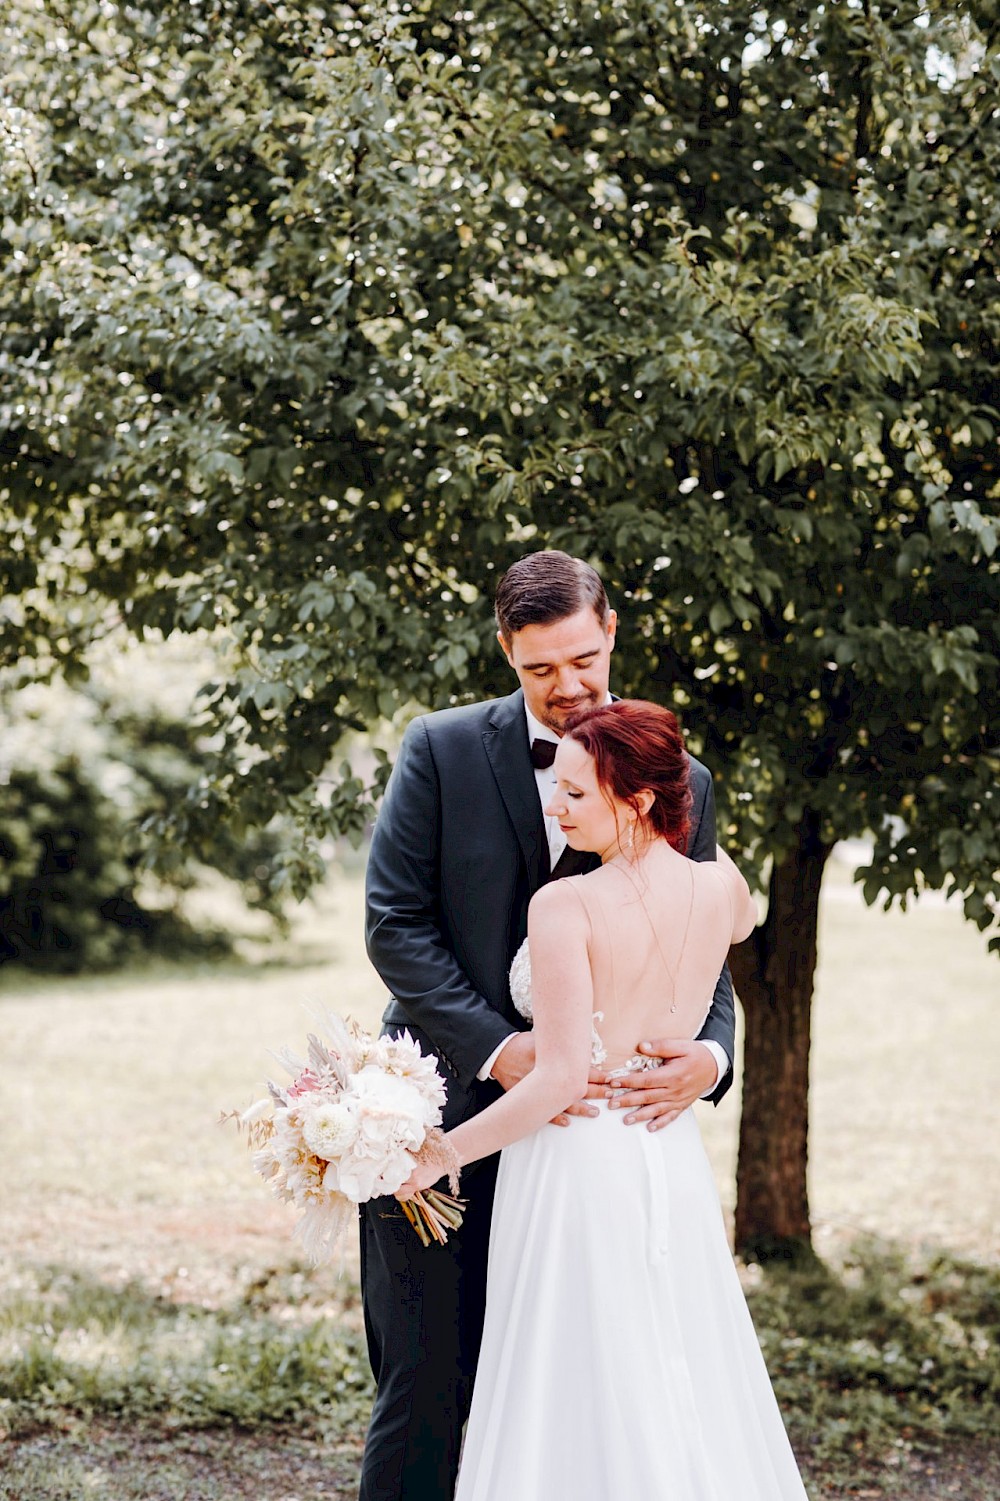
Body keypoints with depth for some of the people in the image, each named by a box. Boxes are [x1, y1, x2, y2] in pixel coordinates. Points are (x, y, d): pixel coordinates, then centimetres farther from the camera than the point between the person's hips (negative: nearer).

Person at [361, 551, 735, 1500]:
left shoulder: (679, 783, 4)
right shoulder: (441, 752, -3)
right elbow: (395, 923, -7)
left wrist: (709, 1053, -17)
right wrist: (498, 1049, -19)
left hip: (590, 1125, 2)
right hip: (447, 1121, -2)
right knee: (429, 1383, 2)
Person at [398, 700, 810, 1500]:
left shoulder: (567, 905, -18)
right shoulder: (720, 887, -1)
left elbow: (561, 1078, -20)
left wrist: (442, 1153, -12)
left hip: (578, 1164, -6)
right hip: (674, 1160, 6)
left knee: (580, 1399, 3)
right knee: (690, 1392, 16)